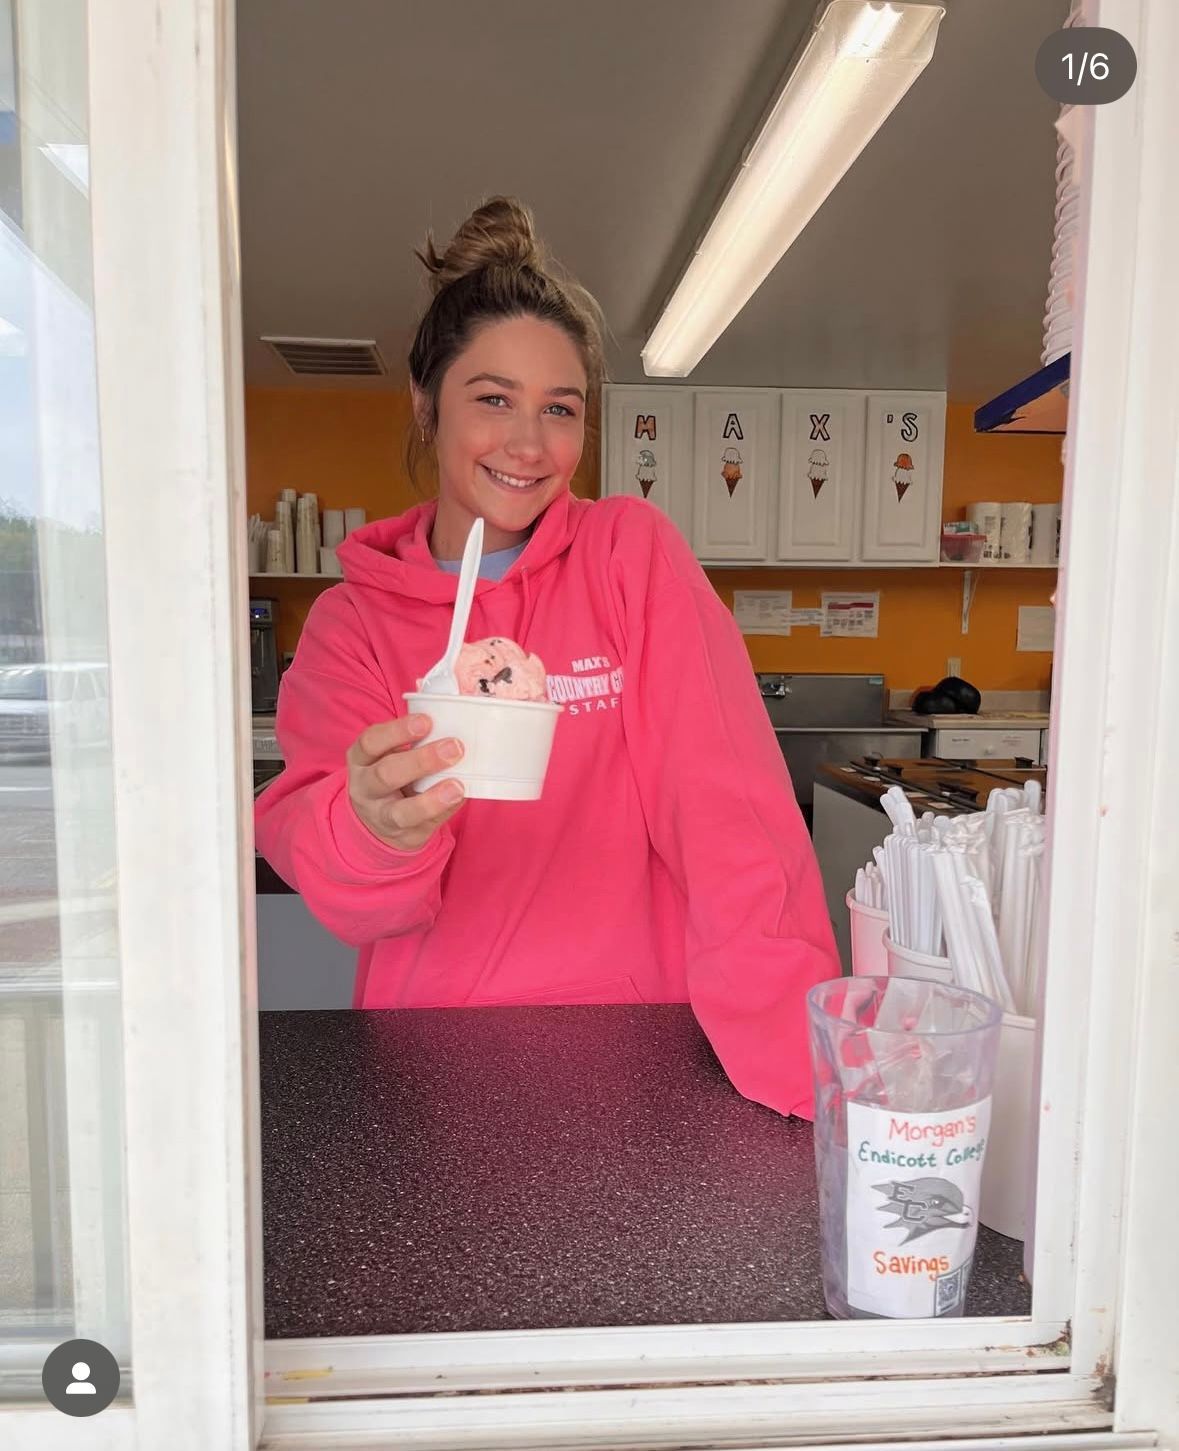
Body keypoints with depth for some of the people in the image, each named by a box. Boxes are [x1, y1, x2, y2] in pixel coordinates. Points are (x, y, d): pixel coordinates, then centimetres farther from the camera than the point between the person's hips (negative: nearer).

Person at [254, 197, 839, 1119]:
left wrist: (798, 1044, -20)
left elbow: (726, 808, -11)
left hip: (629, 1042, -2)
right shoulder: (352, 619, 2)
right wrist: (375, 829, -31)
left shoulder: (634, 553, -3)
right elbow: (311, 855, -10)